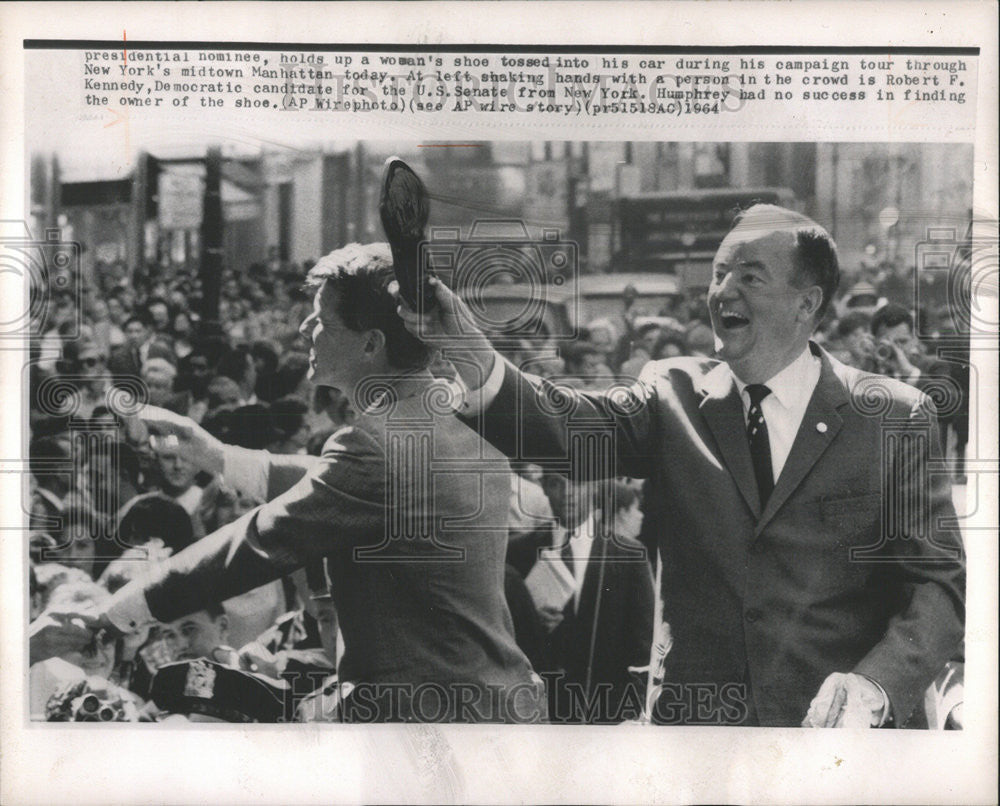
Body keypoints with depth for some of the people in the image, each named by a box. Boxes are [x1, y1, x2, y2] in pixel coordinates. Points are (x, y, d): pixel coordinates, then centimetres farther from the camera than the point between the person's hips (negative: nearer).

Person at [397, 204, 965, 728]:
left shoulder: (896, 417, -3)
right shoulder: (675, 395, 2)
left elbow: (939, 583, -8)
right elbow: (569, 428, -15)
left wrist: (875, 687, -25)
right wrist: (478, 361, -33)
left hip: (834, 727, -2)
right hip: (695, 717, 2)